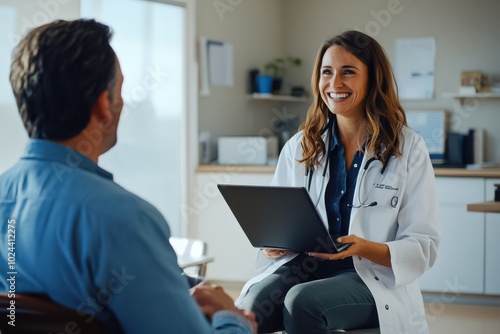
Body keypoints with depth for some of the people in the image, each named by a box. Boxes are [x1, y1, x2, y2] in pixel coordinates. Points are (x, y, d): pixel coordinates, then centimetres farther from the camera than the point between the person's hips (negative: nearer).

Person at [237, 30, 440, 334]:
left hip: (376, 278, -2)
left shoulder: (408, 148, 1)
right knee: (250, 308, -32)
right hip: (303, 266, 2)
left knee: (302, 302, -34)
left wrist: (365, 248, -20)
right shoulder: (299, 147, 11)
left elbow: (424, 247, -2)